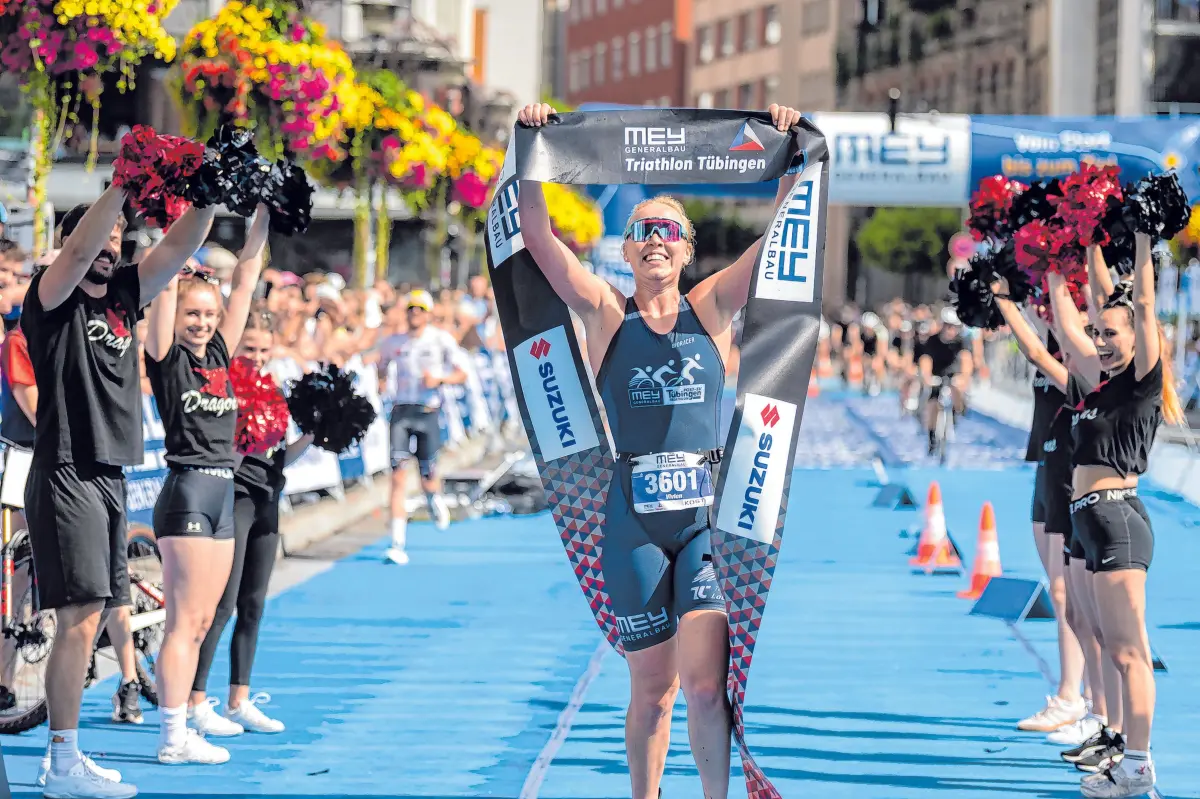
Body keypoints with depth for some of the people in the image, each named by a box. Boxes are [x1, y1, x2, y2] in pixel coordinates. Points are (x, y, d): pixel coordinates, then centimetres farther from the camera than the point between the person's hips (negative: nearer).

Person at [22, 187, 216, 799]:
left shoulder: (124, 296, 14)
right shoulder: (51, 300, -4)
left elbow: (179, 246, 8)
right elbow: (79, 250, -23)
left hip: (110, 477, 8)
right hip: (66, 475, -8)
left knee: (87, 620, 10)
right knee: (78, 621, -12)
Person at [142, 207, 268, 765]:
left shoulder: (218, 355, 12)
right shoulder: (166, 358, -4)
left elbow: (246, 279, 13)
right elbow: (166, 285, -12)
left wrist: (263, 215, 10)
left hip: (223, 493, 7)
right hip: (187, 492, -7)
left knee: (201, 621, 8)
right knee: (185, 620, -7)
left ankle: (182, 729, 12)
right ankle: (173, 739, -5)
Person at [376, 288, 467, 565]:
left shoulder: (441, 340, 1)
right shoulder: (392, 342, 8)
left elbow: (461, 375, 4)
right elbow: (382, 368, 24)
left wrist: (439, 379, -15)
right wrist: (383, 382, 2)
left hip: (428, 412, -1)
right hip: (401, 410, 1)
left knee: (428, 479, 2)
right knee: (398, 476, -12)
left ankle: (435, 498, 43)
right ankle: (398, 544, -14)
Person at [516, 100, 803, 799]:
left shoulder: (713, 309, 8)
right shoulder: (606, 314, 6)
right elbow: (538, 233, 0)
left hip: (708, 510, 0)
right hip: (634, 516, 0)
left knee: (704, 679, -12)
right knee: (651, 688, 4)